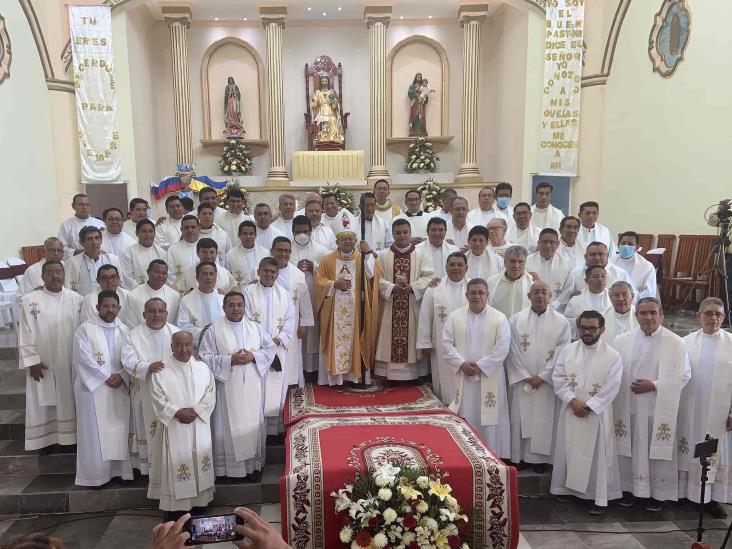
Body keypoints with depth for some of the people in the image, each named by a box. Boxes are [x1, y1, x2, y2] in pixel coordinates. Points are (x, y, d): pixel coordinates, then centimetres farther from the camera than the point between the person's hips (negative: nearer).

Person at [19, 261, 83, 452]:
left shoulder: (77, 299, 1)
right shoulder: (29, 300, -5)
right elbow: (25, 334, -4)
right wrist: (32, 361, -8)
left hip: (70, 363, 2)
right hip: (43, 364, -2)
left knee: (69, 402, 10)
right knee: (45, 403, 7)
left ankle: (71, 438, 22)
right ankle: (47, 439, 19)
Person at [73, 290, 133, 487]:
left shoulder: (124, 330, 10)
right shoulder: (85, 329, -2)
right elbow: (84, 359, -10)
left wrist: (121, 376, -12)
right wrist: (107, 378, -12)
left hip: (120, 388, 3)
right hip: (94, 388, -3)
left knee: (120, 430, 5)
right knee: (95, 432, 0)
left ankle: (120, 469, 12)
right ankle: (95, 474, 9)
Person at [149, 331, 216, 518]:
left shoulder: (203, 368, 5)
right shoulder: (161, 370, -3)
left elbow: (210, 396, 2)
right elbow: (158, 400, -6)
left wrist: (195, 411, -12)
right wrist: (178, 412, -16)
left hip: (199, 426, 3)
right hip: (174, 428, -3)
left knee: (200, 461, 7)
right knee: (175, 464, -2)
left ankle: (200, 502, 21)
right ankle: (173, 508, 8)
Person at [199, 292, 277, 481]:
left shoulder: (256, 328, 7)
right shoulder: (213, 330, -2)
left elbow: (270, 349, 8)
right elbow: (205, 357, -6)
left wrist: (254, 356, -10)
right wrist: (230, 360, -17)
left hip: (252, 387, 3)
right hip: (227, 388, -2)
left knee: (254, 424, 8)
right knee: (229, 426, 1)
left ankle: (253, 464, 22)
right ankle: (229, 467, 14)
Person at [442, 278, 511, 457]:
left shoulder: (499, 318, -3)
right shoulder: (455, 317, 4)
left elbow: (502, 348, -9)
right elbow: (447, 343, 1)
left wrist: (480, 366, -13)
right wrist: (462, 364, -12)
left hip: (490, 377, -2)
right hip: (463, 377, 2)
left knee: (489, 418, 3)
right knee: (465, 419, 7)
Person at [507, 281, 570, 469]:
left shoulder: (561, 322, 0)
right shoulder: (515, 320, 2)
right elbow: (513, 351, -1)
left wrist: (542, 377, -10)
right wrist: (525, 377, -8)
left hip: (548, 383, -1)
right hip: (521, 382, 1)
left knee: (544, 422, 4)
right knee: (520, 420, 5)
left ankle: (540, 458, 17)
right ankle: (518, 457, 16)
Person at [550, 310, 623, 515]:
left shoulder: (612, 356, -6)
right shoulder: (567, 350, 2)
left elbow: (611, 388, -10)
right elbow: (558, 378, -2)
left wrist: (588, 406, -15)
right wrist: (573, 401, -14)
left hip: (597, 414, -2)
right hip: (570, 411, 3)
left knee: (598, 455, 2)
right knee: (568, 450, 10)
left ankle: (600, 498, 12)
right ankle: (567, 488, 25)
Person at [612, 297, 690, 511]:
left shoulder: (675, 343, -3)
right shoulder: (622, 341, 1)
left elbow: (683, 375, -4)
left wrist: (654, 386, -12)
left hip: (660, 409, -1)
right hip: (628, 407, 1)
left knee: (657, 450, 6)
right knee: (629, 448, 8)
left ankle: (655, 493, 22)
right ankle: (628, 488, 24)